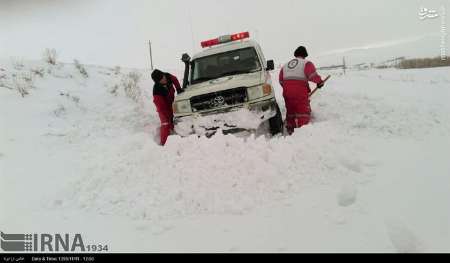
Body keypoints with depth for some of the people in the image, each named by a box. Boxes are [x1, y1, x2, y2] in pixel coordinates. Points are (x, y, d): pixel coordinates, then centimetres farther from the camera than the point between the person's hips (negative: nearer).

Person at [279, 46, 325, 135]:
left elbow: (281, 80, 18)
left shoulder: (285, 66, 20)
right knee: (303, 111, -1)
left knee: (290, 110, 15)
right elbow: (312, 74, -13)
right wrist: (319, 81, 0)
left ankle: (290, 129, 19)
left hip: (287, 91, 6)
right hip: (300, 90, -5)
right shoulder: (306, 63, 3)